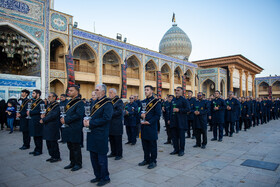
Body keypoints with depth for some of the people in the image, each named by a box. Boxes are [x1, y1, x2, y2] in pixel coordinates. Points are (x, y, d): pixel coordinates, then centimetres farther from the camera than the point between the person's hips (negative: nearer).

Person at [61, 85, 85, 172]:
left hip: (75, 129, -8)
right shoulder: (69, 102, 14)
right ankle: (72, 162, 29)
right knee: (70, 147, 16)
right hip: (68, 128, 8)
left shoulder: (80, 102, -13)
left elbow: (78, 115, -22)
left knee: (76, 147, 2)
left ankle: (78, 164, 16)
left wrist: (66, 120, -20)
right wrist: (63, 118, 0)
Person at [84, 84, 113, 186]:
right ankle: (98, 176, 33)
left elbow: (105, 119, -21)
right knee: (93, 156, 17)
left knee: (101, 158, 3)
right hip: (92, 134, 9)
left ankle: (105, 178, 20)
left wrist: (91, 123, -19)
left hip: (101, 135, -9)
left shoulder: (107, 104, -13)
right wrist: (86, 121, -2)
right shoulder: (95, 102, 14)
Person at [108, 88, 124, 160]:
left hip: (117, 124, -7)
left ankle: (119, 154, 12)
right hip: (110, 124, 7)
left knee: (118, 140, 1)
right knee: (111, 140, 13)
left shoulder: (119, 101, -7)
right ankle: (113, 152, 27)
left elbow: (119, 112, -17)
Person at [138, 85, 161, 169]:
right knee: (145, 143, 14)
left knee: (152, 144, 3)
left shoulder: (156, 101, -6)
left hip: (152, 126, -6)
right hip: (143, 126, 6)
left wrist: (149, 122, -18)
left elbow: (158, 115, -11)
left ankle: (153, 161, 15)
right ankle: (146, 159, 28)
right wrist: (141, 114, -5)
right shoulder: (143, 101, 14)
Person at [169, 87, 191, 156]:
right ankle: (176, 149, 22)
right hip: (173, 122, 7)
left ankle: (181, 150, 14)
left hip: (181, 122, -6)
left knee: (181, 136, 2)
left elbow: (188, 109, -14)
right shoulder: (173, 100, 15)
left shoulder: (184, 100, -5)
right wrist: (169, 119, 16)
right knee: (174, 136, 10)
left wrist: (179, 110, -19)